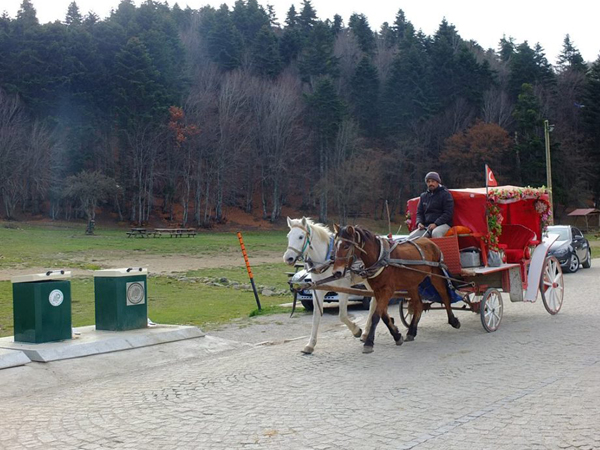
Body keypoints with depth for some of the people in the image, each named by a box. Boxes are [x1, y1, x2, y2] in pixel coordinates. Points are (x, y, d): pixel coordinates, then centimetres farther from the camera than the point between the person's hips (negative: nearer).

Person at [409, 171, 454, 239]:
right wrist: (419, 222, -2)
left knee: (436, 233, -40)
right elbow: (419, 212, 22)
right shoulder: (423, 196, 20)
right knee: (411, 237, -19)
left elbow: (448, 213, -6)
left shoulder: (445, 194, 3)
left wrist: (435, 224, -17)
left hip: (443, 224, -5)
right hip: (426, 225, 5)